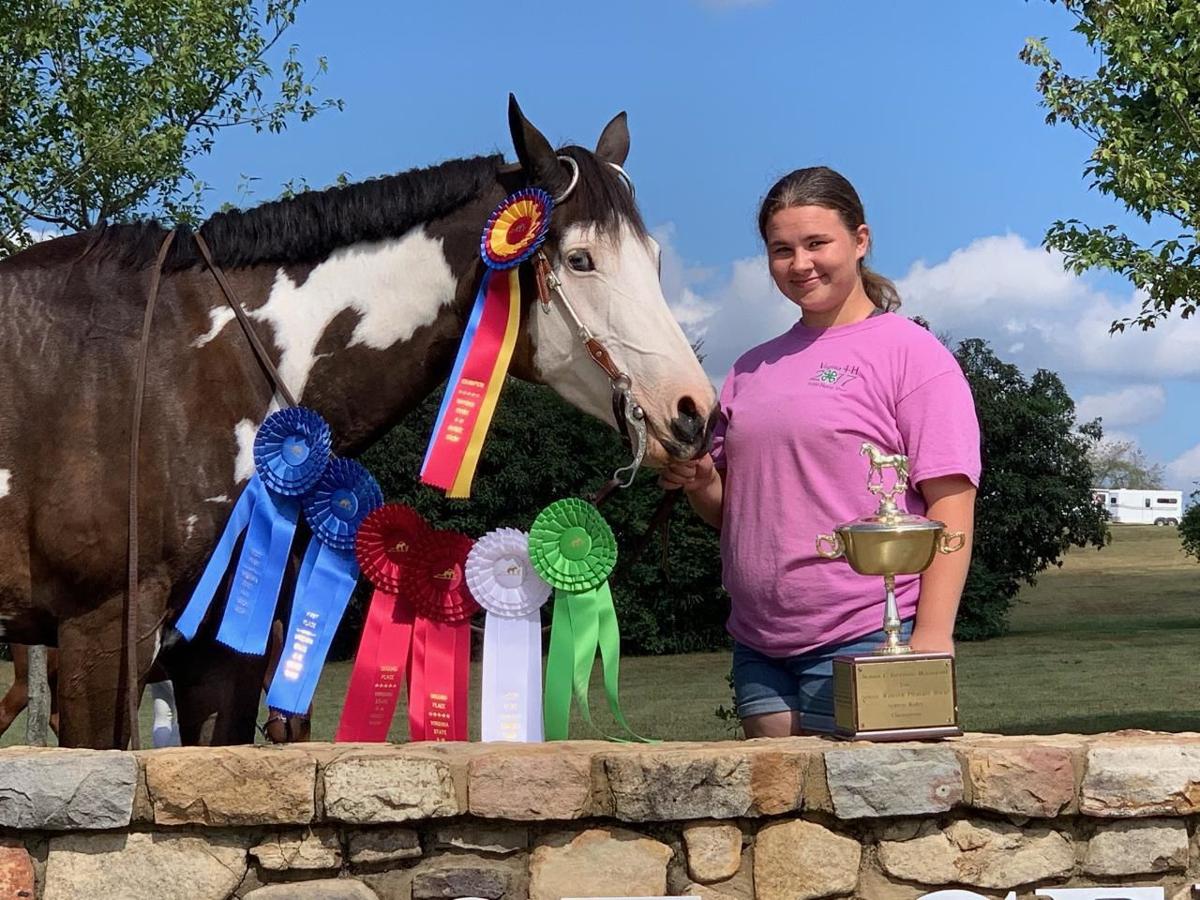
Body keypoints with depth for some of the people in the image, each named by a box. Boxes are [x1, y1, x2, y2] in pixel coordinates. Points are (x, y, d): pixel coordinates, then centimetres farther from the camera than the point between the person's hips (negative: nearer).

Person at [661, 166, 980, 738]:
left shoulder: (910, 353, -1)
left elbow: (951, 504, -8)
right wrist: (698, 481, -1)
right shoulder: (753, 369, 17)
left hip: (865, 639, -6)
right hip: (758, 647, 6)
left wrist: (932, 635, -17)